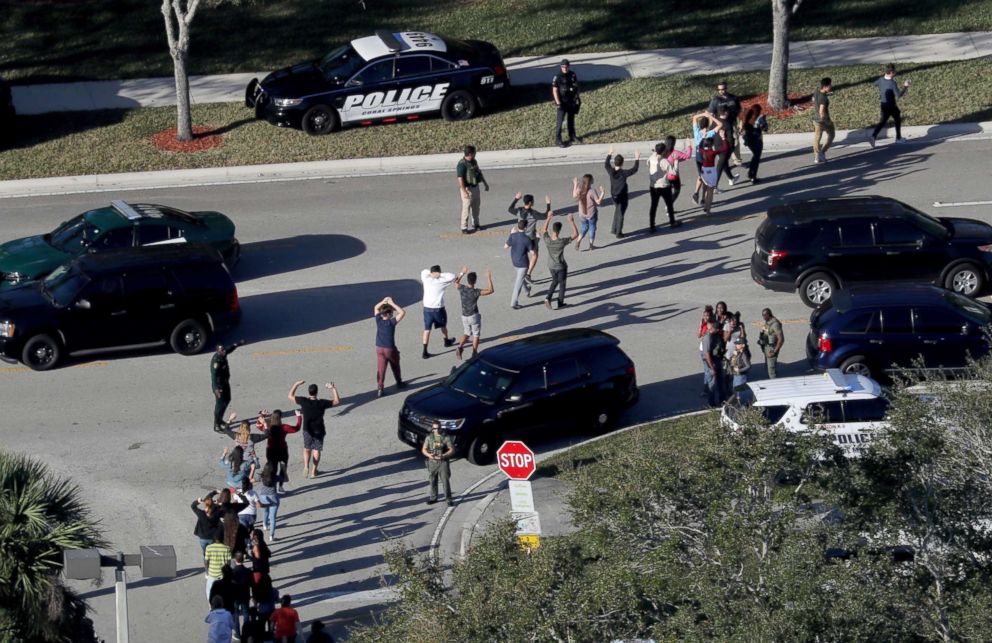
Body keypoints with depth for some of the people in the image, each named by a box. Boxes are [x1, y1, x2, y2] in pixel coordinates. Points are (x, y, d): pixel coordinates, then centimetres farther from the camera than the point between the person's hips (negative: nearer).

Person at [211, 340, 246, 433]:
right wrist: (216, 388, -45)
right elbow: (214, 374, -36)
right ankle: (216, 425, 6)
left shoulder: (222, 355, -2)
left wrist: (238, 344, 33)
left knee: (226, 400, 23)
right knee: (220, 404, -4)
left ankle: (220, 420, 40)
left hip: (225, 382, 10)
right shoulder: (216, 361, -30)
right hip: (219, 385, -10)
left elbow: (229, 349, 21)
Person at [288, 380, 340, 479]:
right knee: (316, 450, 14)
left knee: (307, 449, 19)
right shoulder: (322, 403, -21)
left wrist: (296, 384, 2)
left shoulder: (304, 401, -20)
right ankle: (313, 471, 15)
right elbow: (337, 402, -9)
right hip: (319, 430, -1)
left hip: (307, 430, 1)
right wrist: (333, 389, -7)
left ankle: (306, 467, 0)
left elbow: (290, 396, -6)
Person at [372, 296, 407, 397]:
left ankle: (379, 387, -8)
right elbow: (402, 312, -19)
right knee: (395, 367, 20)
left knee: (380, 368, 2)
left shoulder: (378, 320, -6)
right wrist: (392, 303, -16)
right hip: (390, 349, -3)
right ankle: (399, 383, 37)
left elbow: (376, 308, 12)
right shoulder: (392, 322, -19)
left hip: (379, 349, 3)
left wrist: (383, 301, 0)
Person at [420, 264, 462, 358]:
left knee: (427, 329, 2)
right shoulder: (441, 281, -11)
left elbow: (424, 271, 12)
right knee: (443, 326, 25)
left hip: (427, 308, 2)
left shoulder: (426, 279, -4)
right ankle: (447, 342, 50)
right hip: (438, 308, -2)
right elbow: (452, 277, -8)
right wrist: (441, 274, -9)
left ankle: (425, 352, -5)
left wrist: (431, 273, -3)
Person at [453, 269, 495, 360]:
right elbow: (491, 290, -20)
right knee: (476, 335, 13)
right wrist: (489, 278, -14)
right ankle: (474, 353, 14)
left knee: (466, 333, 21)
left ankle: (460, 347, -3)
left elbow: (456, 283, 15)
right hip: (474, 316, -4)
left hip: (464, 316, 4)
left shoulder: (461, 289, -10)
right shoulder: (476, 292, -22)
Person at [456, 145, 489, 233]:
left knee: (476, 206, 18)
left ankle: (475, 225, 33)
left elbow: (479, 173, 22)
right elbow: (460, 179, -25)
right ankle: (464, 228, -2)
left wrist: (485, 183, 27)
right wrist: (464, 192, -31)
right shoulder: (462, 164, -20)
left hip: (475, 187, 9)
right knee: (466, 207, -6)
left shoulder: (474, 162, 8)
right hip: (467, 189, -9)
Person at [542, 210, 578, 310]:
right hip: (561, 267, -3)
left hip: (551, 266, 3)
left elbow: (544, 230, 0)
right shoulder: (562, 242, -32)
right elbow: (576, 234, -22)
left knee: (555, 281, 28)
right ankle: (560, 303, 31)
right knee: (562, 284, 19)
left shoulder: (547, 240, -23)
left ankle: (548, 298, 10)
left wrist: (548, 217, 3)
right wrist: (571, 221, -20)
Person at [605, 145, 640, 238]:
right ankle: (618, 233, 15)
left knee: (617, 211, 27)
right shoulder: (624, 173, -26)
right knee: (620, 214, 7)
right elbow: (634, 169, -15)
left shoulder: (611, 171, -13)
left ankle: (614, 229, 32)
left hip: (614, 196, 5)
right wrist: (637, 159, -7)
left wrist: (609, 154, 17)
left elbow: (606, 164, 8)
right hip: (623, 197, -5)